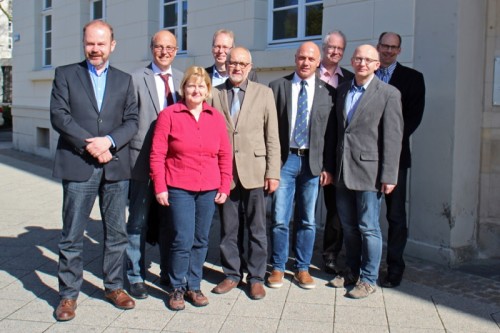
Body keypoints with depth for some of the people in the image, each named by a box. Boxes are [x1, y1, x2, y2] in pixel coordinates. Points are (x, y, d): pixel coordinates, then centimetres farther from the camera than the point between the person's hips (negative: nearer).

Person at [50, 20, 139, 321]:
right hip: (78, 166, -2)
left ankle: (114, 286, 24)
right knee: (72, 235, 3)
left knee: (117, 233, 9)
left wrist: (109, 141, -13)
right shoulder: (65, 74, 7)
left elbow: (132, 121, 5)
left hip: (116, 166, 2)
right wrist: (90, 145, -13)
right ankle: (69, 294, 15)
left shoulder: (124, 80, 12)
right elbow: (59, 116, -5)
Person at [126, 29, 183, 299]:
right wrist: (128, 155, -11)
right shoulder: (136, 79, -3)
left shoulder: (183, 80, 9)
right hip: (143, 160, -4)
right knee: (138, 221, 4)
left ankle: (168, 273, 29)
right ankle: (135, 277, 18)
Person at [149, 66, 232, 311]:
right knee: (182, 240, -4)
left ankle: (193, 286, 24)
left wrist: (224, 187, 4)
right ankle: (177, 288, 15)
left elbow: (225, 155, 9)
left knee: (200, 240, 9)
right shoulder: (169, 115, -2)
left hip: (208, 189, 3)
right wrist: (160, 187, -8)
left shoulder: (216, 117, 7)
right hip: (178, 188, -3)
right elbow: (157, 154, -4)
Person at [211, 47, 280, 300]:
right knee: (228, 228, 10)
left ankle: (256, 277, 19)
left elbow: (272, 136, 2)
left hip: (254, 171, -1)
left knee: (257, 228, 7)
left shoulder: (263, 93, 4)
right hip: (224, 172, 1)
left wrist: (273, 172, -3)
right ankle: (232, 274, 25)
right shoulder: (214, 94, 6)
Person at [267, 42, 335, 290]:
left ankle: (302, 268, 23)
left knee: (307, 220, 9)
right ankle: (278, 268, 18)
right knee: (280, 219, 2)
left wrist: (328, 166, -1)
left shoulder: (328, 92, 4)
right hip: (284, 159, -1)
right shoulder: (277, 87, 4)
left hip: (313, 162, 1)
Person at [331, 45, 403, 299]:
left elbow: (392, 137, -8)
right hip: (343, 171, 5)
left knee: (368, 228, 2)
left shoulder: (389, 94, -5)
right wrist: (333, 167, 9)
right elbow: (339, 128, 13)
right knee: (348, 227, 15)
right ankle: (352, 271, 30)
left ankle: (368, 279, 15)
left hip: (369, 170, -5)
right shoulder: (342, 90, 12)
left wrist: (389, 176, -13)